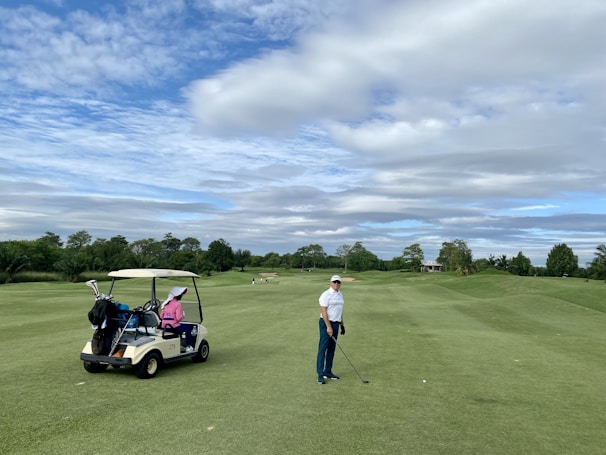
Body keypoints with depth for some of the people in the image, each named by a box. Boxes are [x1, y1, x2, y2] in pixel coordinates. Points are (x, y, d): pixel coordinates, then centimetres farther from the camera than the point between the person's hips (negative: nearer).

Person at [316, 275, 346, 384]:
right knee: (323, 348, -7)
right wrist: (328, 326, -20)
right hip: (326, 323, -8)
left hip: (335, 324, 8)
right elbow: (323, 311, -16)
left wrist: (342, 324, 19)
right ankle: (320, 374, -6)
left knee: (331, 349, 10)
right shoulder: (326, 294, -12)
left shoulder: (340, 294, 12)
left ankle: (328, 372, 19)